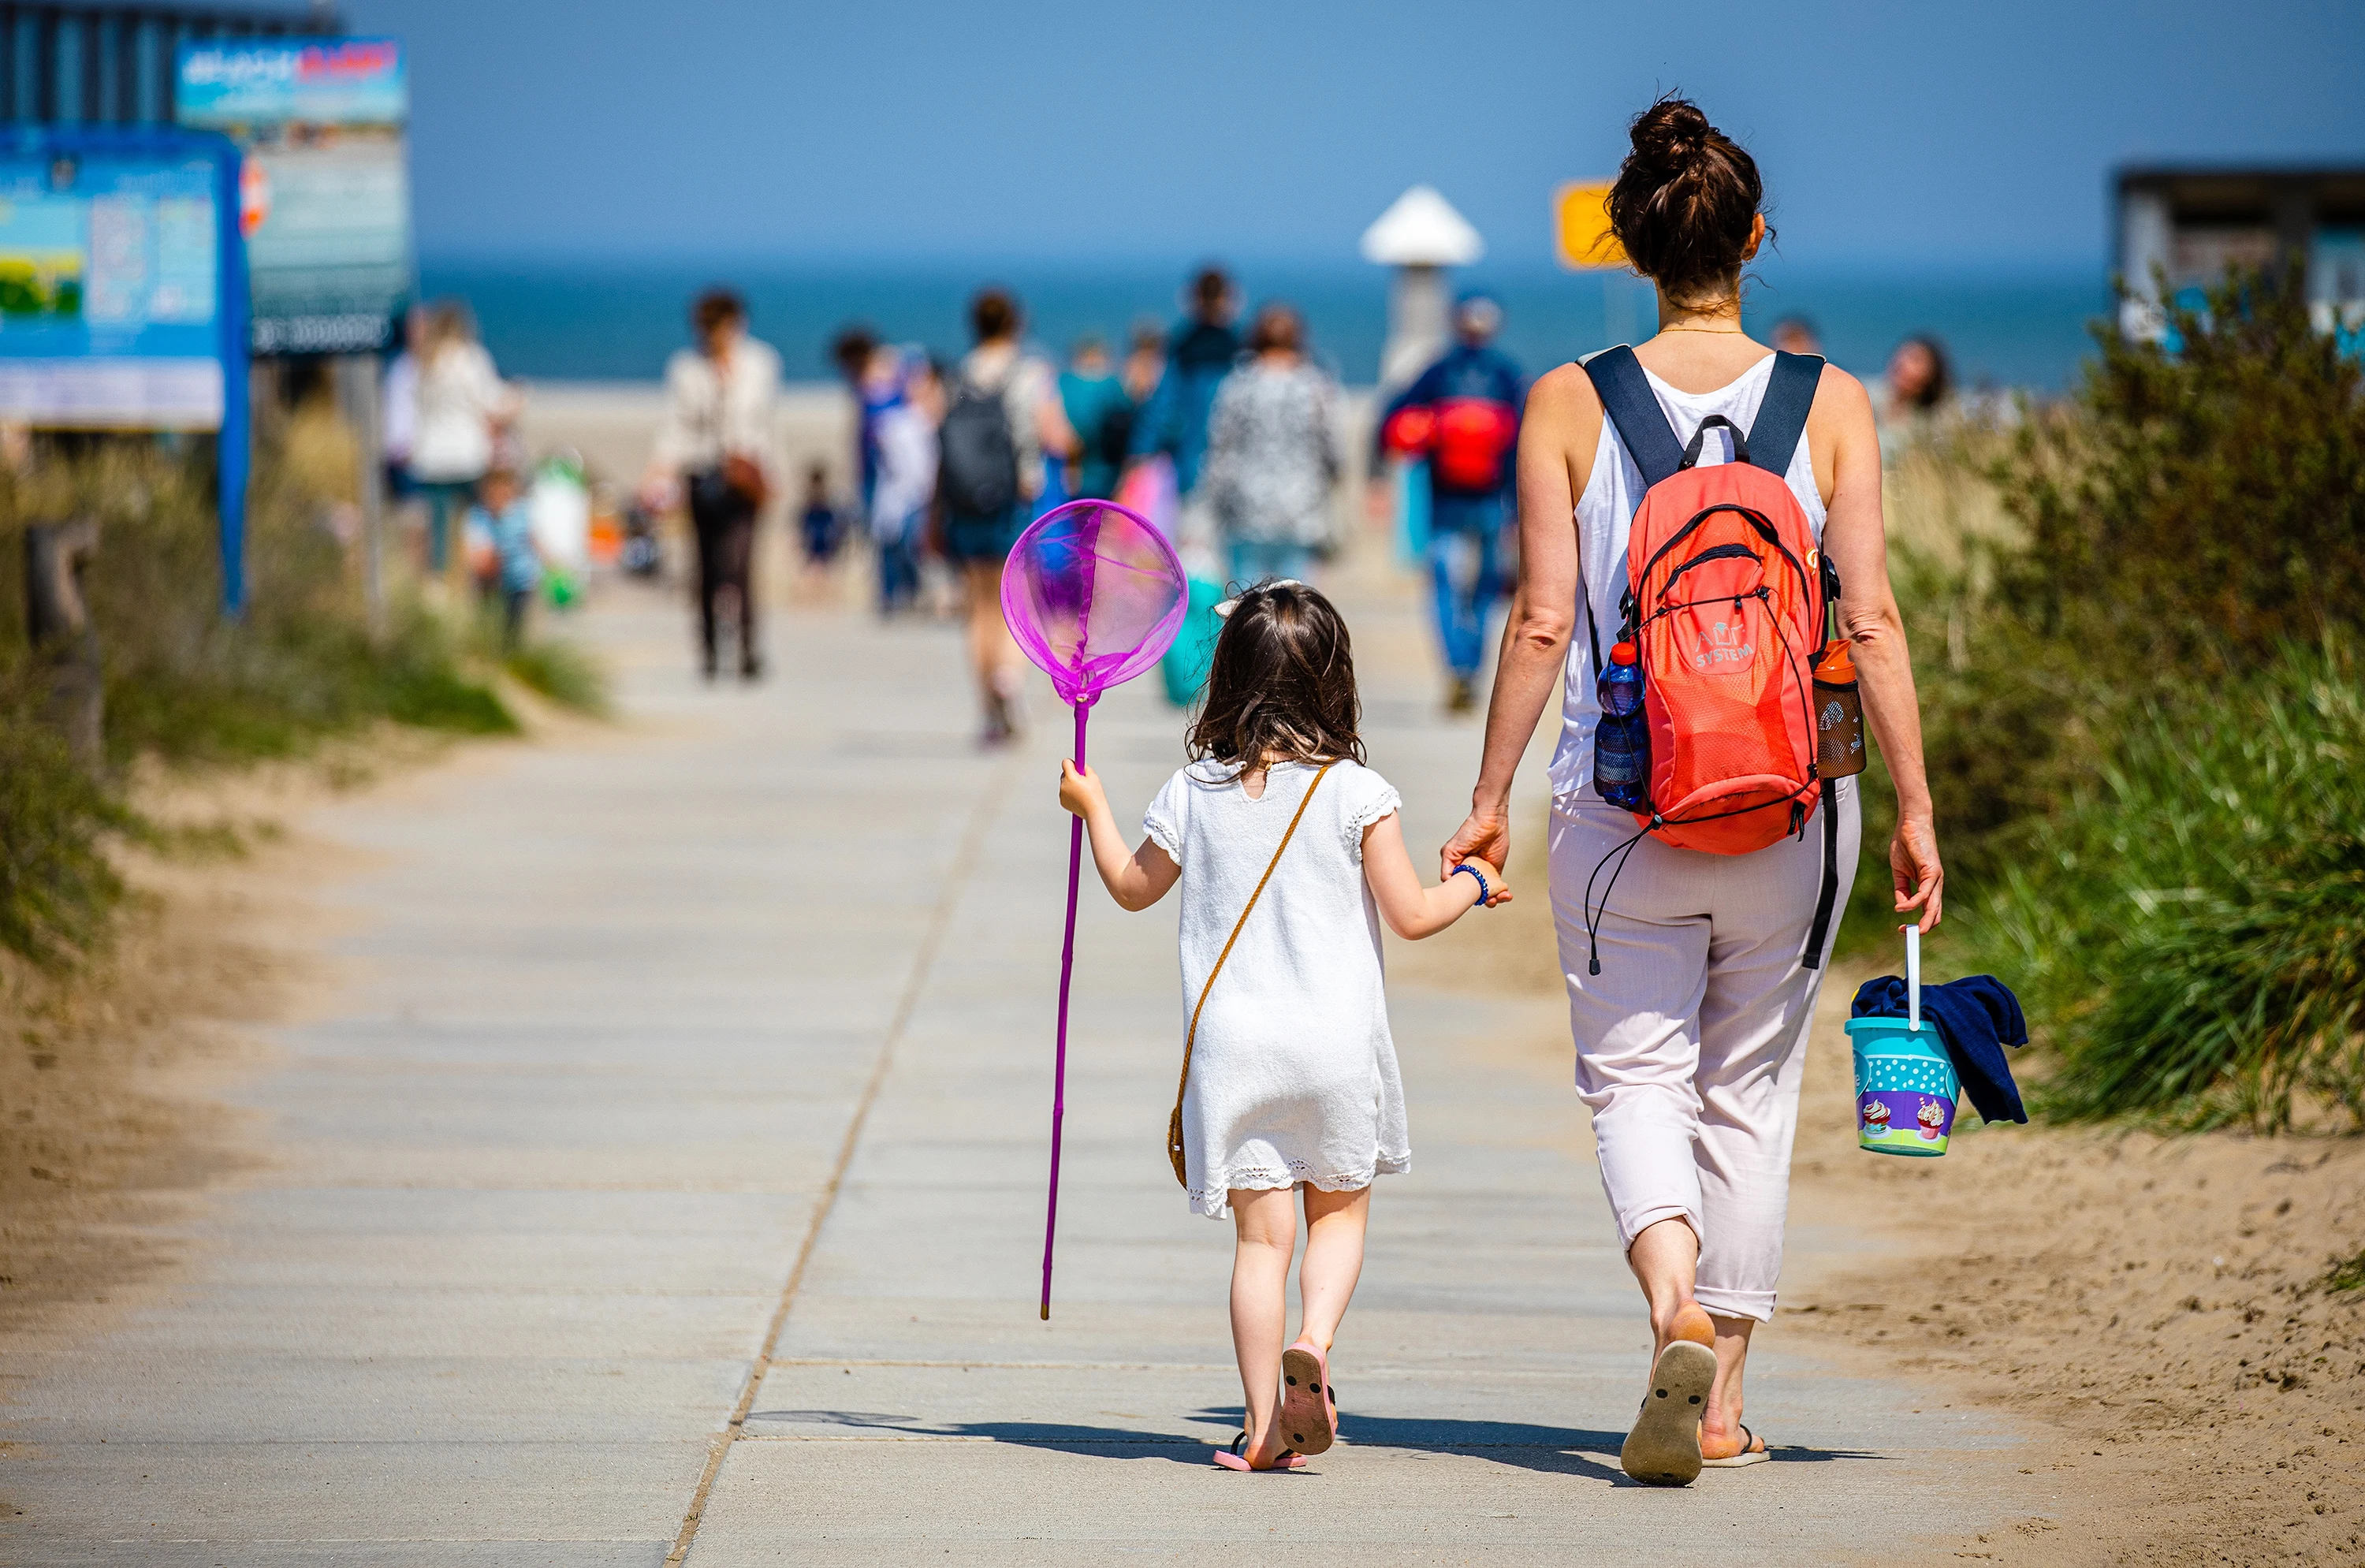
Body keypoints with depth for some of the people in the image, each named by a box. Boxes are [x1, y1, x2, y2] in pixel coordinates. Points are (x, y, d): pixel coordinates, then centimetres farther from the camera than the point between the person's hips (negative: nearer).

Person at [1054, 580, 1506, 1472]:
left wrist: (1092, 808, 34)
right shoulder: (1355, 793, -6)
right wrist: (1472, 883, 14)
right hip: (1338, 1042, -1)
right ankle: (1313, 1342, -12)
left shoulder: (1193, 795, 2)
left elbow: (1132, 888, 19)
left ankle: (1264, 1427, 0)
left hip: (1232, 1048, 1)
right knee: (1340, 1210, 15)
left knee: (1261, 1234, 4)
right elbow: (1411, 915, -5)